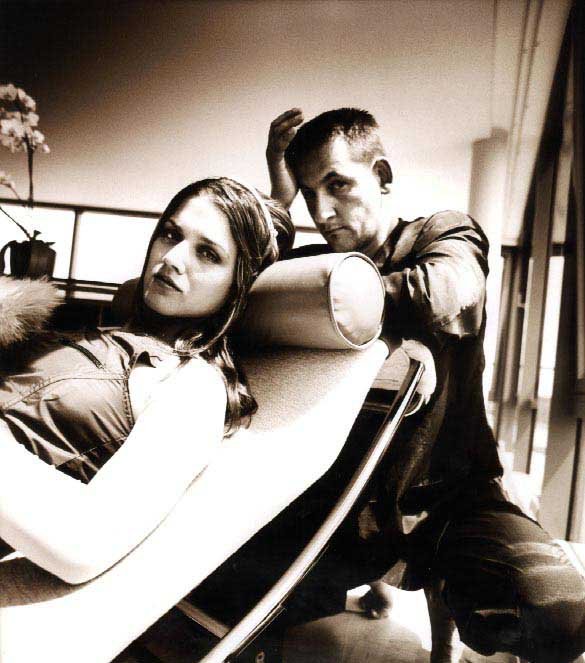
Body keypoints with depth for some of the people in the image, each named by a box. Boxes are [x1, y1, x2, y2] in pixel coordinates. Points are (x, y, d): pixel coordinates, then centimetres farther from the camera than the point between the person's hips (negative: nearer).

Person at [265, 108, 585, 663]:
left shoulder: (446, 237, -1)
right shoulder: (315, 261, 11)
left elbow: (438, 298, -25)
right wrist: (278, 201, -7)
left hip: (448, 488, -3)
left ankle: (437, 578, 7)